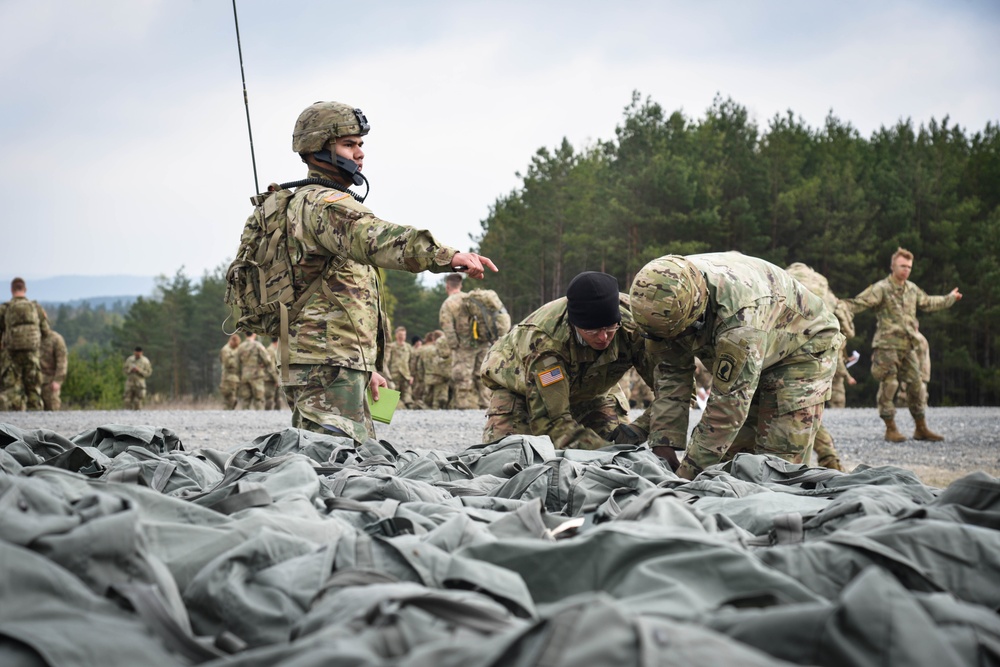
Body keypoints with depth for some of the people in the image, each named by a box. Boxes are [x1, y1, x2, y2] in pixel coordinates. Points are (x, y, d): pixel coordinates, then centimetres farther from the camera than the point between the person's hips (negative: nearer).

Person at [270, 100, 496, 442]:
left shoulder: (305, 203, 24)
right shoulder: (322, 203, -11)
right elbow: (375, 239, -34)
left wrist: (366, 368, 29)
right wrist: (447, 256, -47)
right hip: (327, 366, -11)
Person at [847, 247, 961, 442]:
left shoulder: (912, 289, 15)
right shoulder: (881, 289, -8)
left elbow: (928, 303, 33)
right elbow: (859, 303, -18)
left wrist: (950, 298, 44)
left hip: (908, 346, 7)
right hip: (887, 346, -7)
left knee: (916, 386, 7)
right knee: (888, 387, -5)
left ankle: (921, 428, 16)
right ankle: (890, 429, 2)